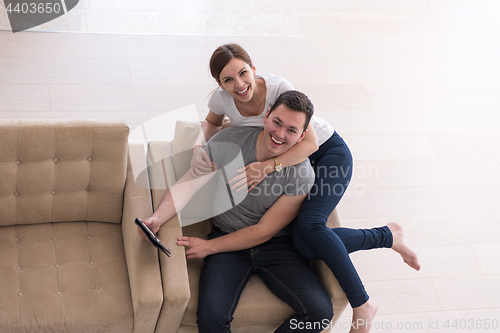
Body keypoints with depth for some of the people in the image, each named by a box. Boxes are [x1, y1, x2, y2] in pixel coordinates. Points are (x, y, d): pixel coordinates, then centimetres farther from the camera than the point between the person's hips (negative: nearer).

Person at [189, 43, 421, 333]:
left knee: (308, 225, -31)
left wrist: (267, 166, -41)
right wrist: (199, 146, -13)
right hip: (291, 165, 5)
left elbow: (309, 142, -29)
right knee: (306, 246, -17)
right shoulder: (223, 99, -15)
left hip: (328, 152, -5)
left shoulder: (278, 87, -28)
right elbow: (211, 123, 9)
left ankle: (362, 306, -20)